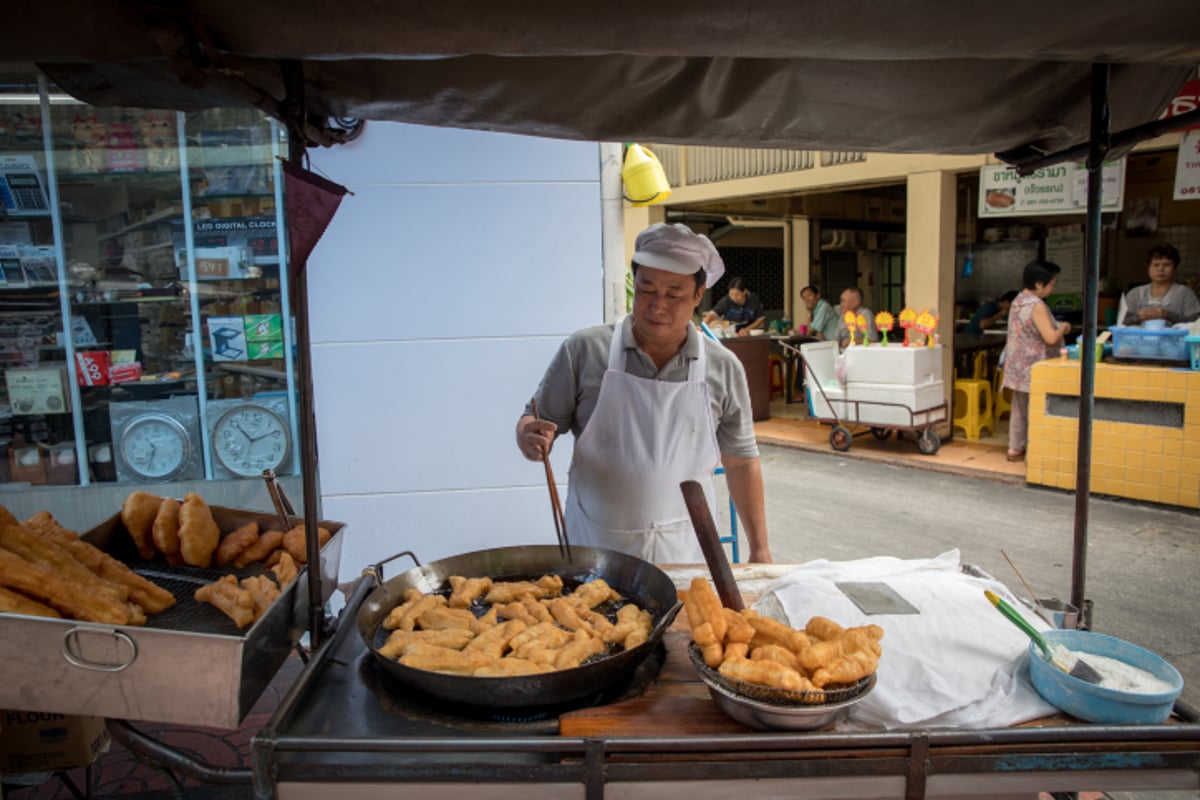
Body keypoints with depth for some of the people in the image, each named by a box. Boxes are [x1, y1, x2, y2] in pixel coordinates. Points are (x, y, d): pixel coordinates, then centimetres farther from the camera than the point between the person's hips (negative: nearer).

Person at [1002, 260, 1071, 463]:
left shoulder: (1018, 301, 10)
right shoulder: (1037, 305, -19)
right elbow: (1051, 338, -24)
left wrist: (1057, 328, 17)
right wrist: (1063, 328, -5)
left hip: (1018, 367, 9)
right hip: (1034, 369, -9)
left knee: (1019, 409, 15)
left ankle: (1015, 450, 23)